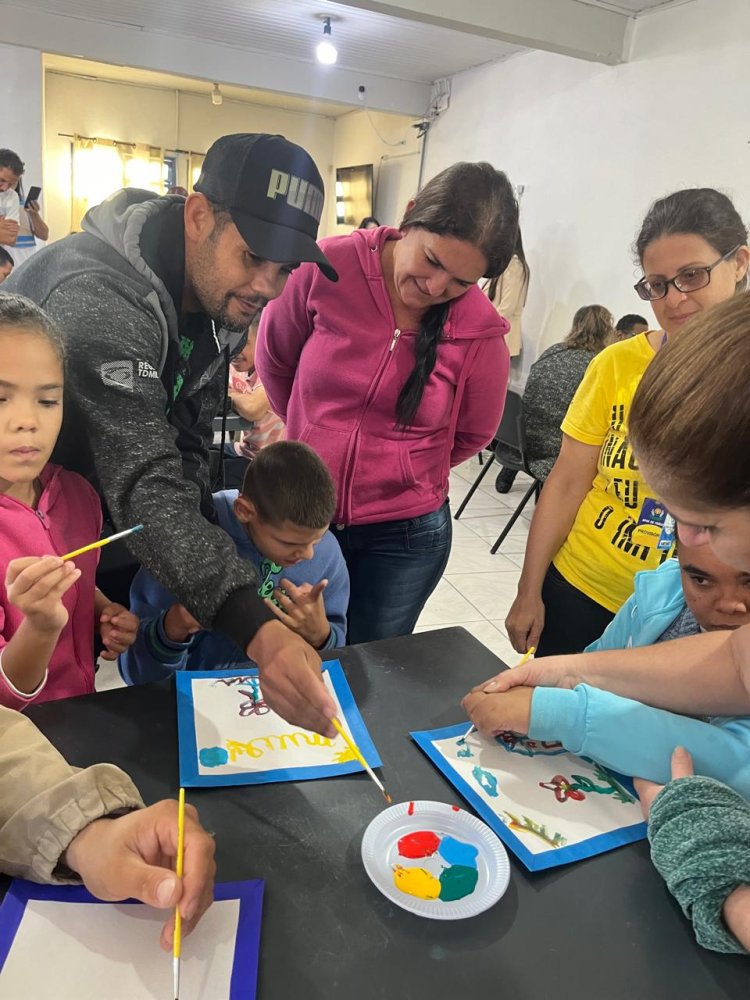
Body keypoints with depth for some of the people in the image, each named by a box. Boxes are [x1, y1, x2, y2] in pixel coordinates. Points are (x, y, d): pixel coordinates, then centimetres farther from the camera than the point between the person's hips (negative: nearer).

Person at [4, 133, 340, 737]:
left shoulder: (224, 292, -11)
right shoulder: (99, 297, -36)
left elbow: (186, 444, -6)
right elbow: (145, 486, -45)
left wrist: (199, 583, -14)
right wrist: (255, 628, -56)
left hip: (90, 502, 7)